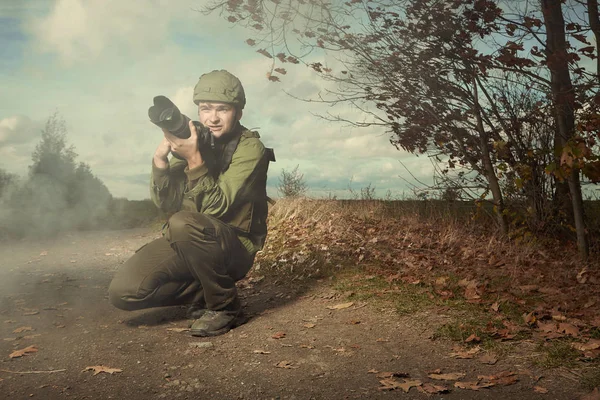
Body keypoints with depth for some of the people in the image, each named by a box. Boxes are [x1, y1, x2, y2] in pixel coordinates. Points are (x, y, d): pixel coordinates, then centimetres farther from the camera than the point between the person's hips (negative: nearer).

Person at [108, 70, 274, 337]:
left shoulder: (250, 147, -12)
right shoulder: (190, 140, 3)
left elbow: (217, 208, -22)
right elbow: (166, 203, -5)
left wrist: (195, 160, -33)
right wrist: (160, 158, -20)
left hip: (234, 247, -5)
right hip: (185, 242, 5)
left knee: (183, 224, -36)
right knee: (122, 291, -13)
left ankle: (225, 307, -14)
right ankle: (202, 292, 9)